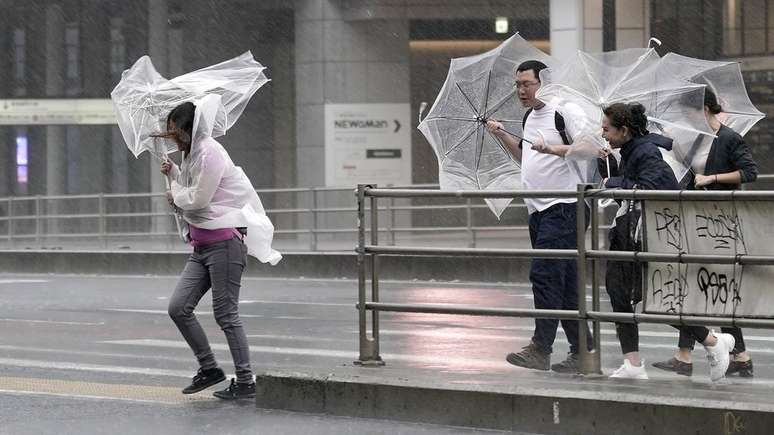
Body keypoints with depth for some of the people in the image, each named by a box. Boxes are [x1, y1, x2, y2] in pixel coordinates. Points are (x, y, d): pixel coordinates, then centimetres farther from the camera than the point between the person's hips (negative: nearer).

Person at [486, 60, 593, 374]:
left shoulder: (561, 113, -9)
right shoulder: (529, 118, 18)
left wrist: (553, 149, -27)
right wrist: (502, 135, 21)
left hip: (563, 208, -9)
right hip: (539, 210, 9)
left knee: (544, 274, -15)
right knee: (564, 282, 10)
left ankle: (541, 348, -16)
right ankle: (582, 351, 14)